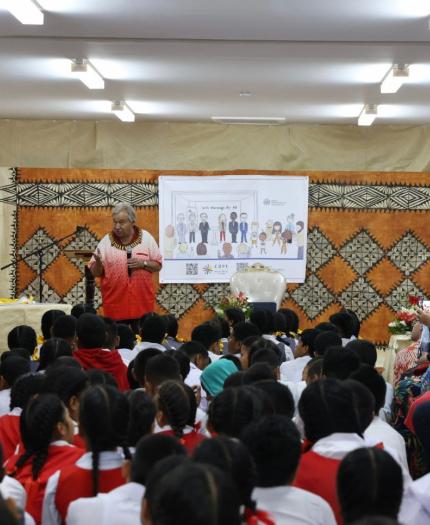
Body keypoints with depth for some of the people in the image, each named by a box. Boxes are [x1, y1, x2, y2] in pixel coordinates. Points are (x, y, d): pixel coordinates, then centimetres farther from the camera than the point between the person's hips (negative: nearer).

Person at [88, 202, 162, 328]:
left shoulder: (146, 238, 2)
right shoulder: (106, 241, 0)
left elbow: (158, 265, 5)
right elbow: (95, 273, 1)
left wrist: (143, 263, -13)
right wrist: (98, 262, -20)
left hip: (142, 303, 0)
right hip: (115, 305, 0)